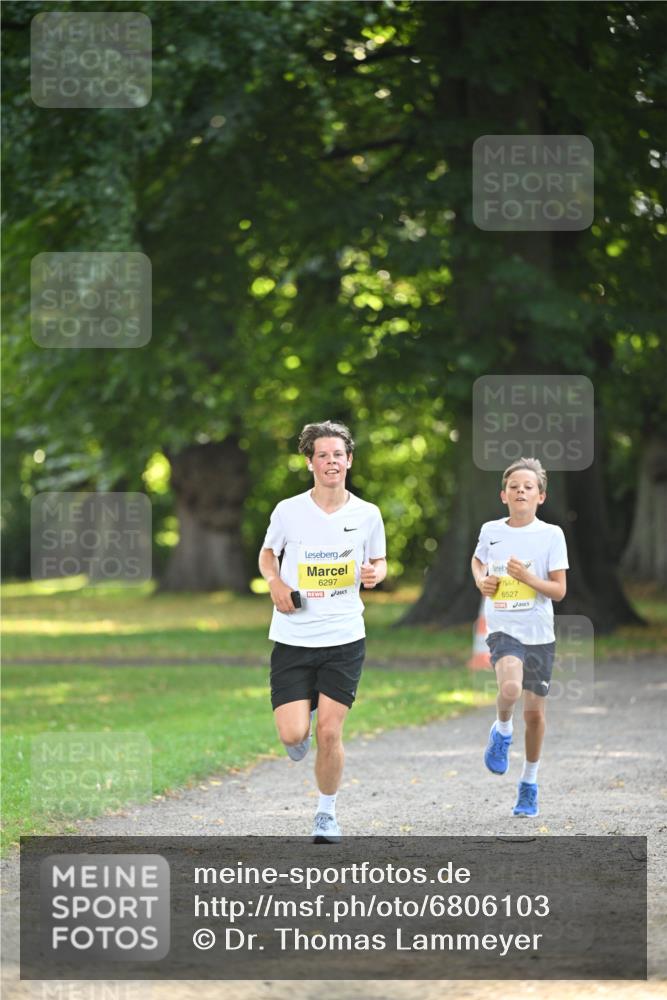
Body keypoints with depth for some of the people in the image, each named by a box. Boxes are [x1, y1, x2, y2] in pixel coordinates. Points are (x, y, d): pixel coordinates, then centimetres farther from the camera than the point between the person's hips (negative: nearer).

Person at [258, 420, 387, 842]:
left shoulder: (367, 515, 0)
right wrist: (276, 583, -6)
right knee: (292, 735, -9)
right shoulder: (288, 511, -3)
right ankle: (305, 711, 29)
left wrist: (375, 573, -9)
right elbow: (268, 553, 14)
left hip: (344, 638, 0)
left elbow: (379, 561, 14)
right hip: (292, 638, 0)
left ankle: (327, 813, 17)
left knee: (330, 733, -4)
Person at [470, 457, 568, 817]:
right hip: (503, 629, -1)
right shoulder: (491, 530, 1)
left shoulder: (551, 535, -5)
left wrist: (528, 577, -20)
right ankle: (502, 730, 3)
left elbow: (559, 590, -5)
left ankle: (529, 783, 28)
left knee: (534, 712, 8)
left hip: (539, 634, 1)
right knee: (510, 687, -30)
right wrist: (481, 580, 2)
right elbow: (477, 560, 23)